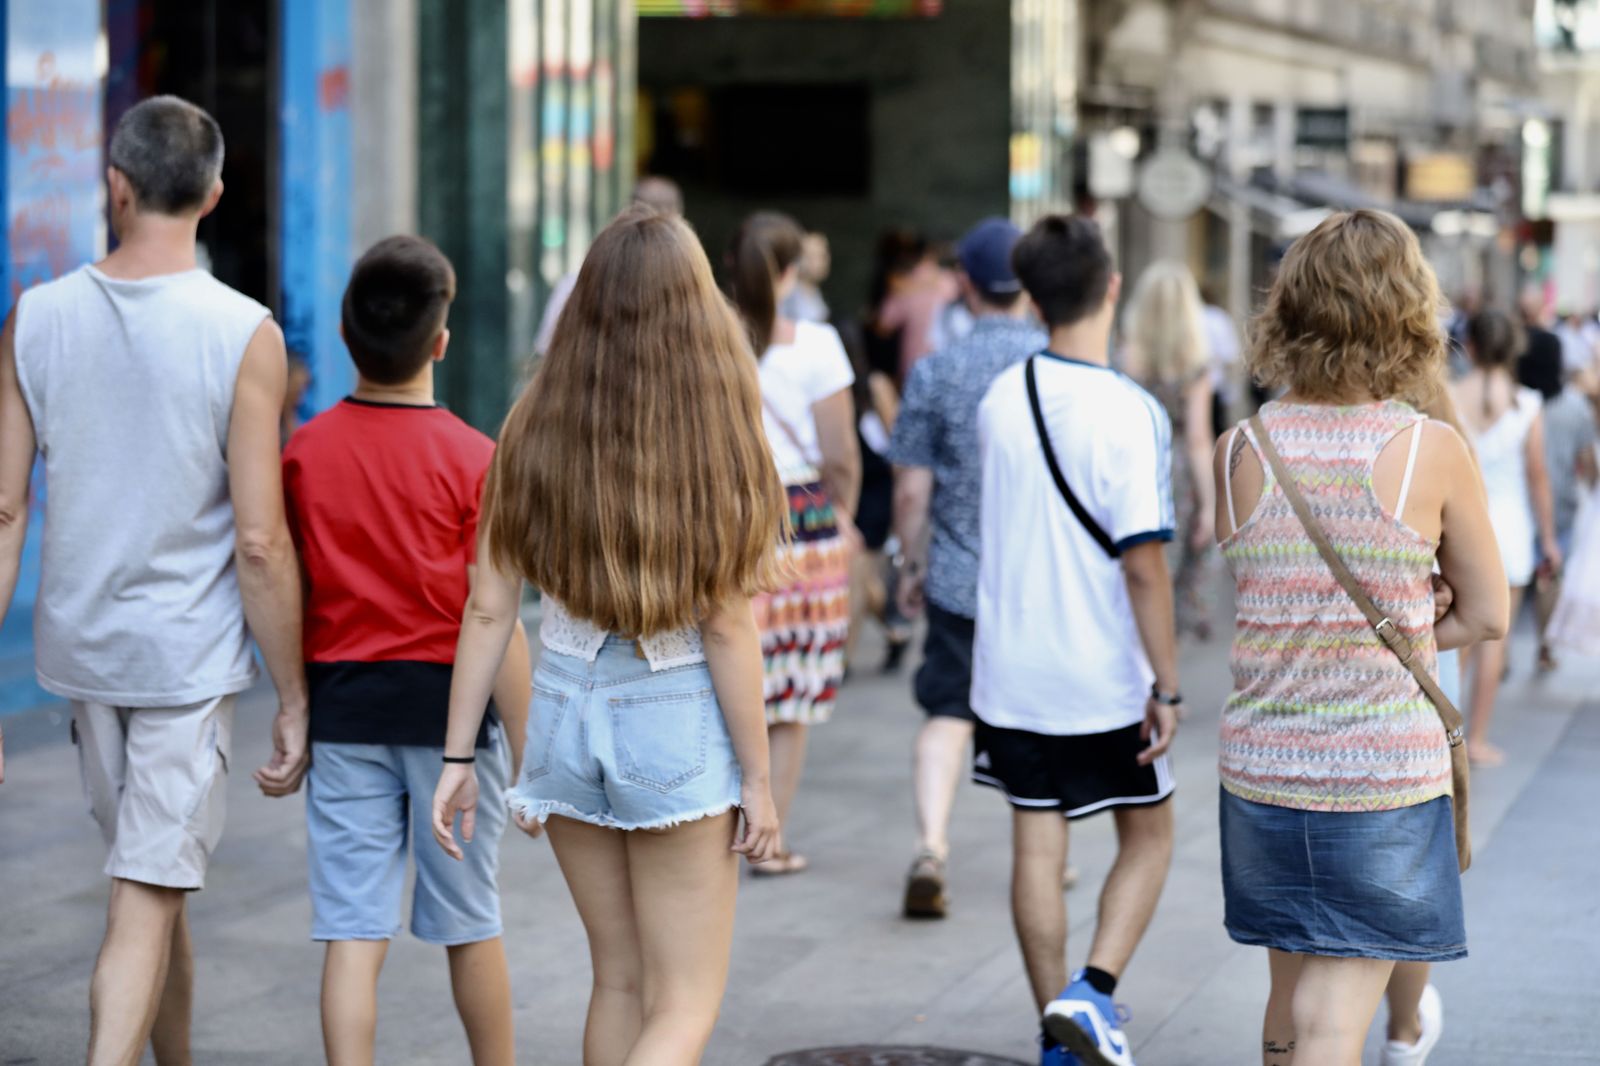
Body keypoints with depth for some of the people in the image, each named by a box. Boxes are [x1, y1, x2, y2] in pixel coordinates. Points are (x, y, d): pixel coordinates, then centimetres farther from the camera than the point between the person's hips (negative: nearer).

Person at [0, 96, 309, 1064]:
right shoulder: (243, 335, -13)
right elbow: (259, 541, -14)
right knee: (146, 901, -3)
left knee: (156, 883, 21)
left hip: (81, 647, 4)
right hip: (189, 656, -4)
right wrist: (294, 702, -5)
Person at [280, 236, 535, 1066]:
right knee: (470, 922, 13)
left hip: (340, 705, 2)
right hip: (446, 698, -2)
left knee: (352, 933, 1)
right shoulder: (472, 458, -11)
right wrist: (526, 747, -7)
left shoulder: (304, 453, -2)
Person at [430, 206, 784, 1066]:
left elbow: (487, 610, -2)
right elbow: (726, 625, -12)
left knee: (619, 981, 19)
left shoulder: (535, 431, -3)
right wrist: (757, 776, -4)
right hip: (677, 724, -4)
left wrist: (458, 757, 4)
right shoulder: (714, 440, -12)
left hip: (565, 710, 4)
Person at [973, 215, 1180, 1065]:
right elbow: (1143, 561, -18)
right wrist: (1166, 686, -12)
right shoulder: (1128, 413, -17)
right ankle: (1093, 988, -6)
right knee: (1148, 835, 12)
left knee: (1037, 846, 10)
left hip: (1011, 671, 5)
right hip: (1104, 677, -4)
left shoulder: (1001, 398, 1)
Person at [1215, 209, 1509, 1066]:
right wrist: (1407, 635, 7)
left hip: (1261, 768, 3)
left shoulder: (1239, 451, -4)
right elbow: (1486, 615, -2)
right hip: (1386, 772, -3)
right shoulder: (1434, 452, -11)